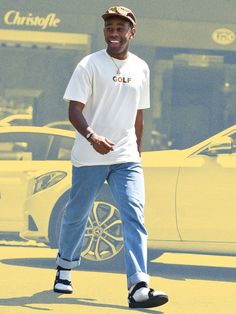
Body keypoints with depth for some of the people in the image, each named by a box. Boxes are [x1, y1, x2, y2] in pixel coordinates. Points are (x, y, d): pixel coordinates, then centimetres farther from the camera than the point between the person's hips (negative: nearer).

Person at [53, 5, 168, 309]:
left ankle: (138, 287, -20)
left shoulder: (141, 68, 10)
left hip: (126, 158, 3)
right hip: (89, 158, -3)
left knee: (134, 215, -12)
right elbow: (74, 110, -13)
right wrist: (91, 136, -30)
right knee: (77, 214, 10)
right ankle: (65, 267, 36)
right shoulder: (89, 65, -6)